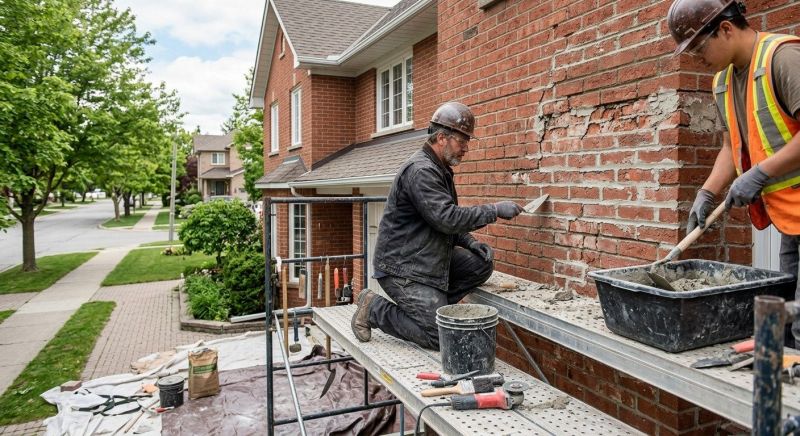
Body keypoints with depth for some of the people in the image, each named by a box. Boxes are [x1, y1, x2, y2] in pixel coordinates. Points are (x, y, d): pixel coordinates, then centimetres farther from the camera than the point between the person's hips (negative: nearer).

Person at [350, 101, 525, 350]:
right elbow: (447, 218, -28)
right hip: (401, 267, -10)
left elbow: (445, 223, 19)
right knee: (440, 336, -11)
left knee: (481, 264, -1)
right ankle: (375, 309, 3)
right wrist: (495, 210, -20)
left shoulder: (440, 169, 13)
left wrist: (469, 242, 3)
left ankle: (431, 306, 5)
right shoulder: (420, 170, -19)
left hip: (427, 259, 10)